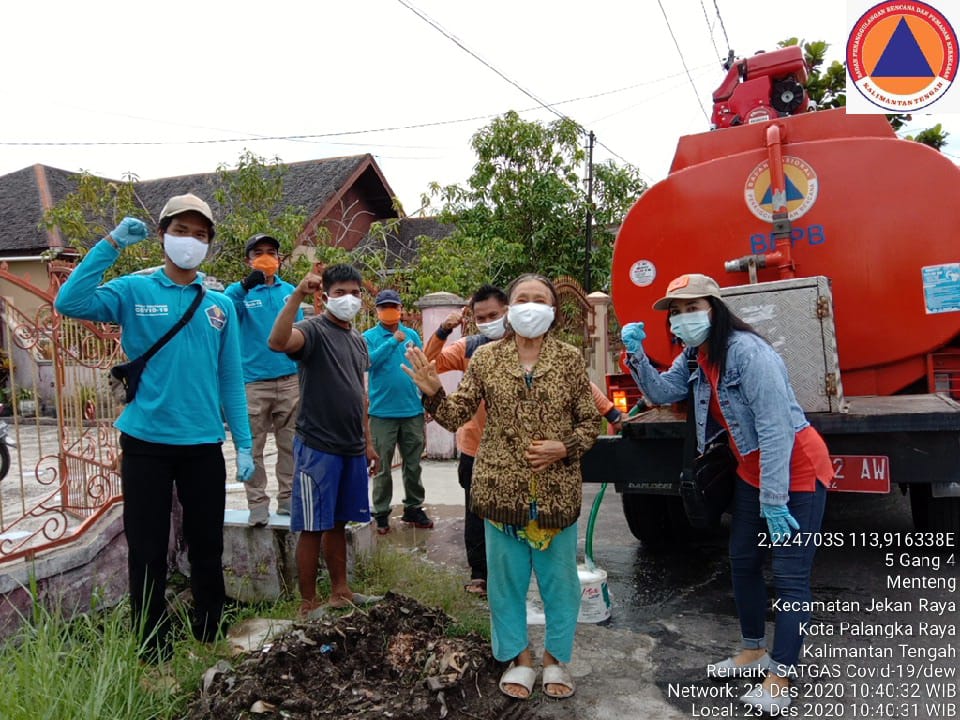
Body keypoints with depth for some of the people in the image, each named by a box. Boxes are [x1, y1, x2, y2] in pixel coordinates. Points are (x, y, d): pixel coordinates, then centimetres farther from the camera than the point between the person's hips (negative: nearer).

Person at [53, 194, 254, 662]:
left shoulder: (221, 306, 6)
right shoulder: (133, 291, 0)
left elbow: (230, 379, 7)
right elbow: (70, 303, -17)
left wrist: (243, 444, 3)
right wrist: (111, 245, -16)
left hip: (204, 445, 2)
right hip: (145, 443, -2)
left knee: (208, 550, 13)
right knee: (148, 554, 7)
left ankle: (210, 639, 31)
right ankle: (153, 654, 22)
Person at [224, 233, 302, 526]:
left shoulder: (290, 291, 9)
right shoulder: (241, 291, 0)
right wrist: (244, 286, -39)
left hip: (289, 380, 3)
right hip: (254, 381, -3)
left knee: (290, 445, 8)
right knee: (253, 448, 2)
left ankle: (287, 499, 19)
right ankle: (258, 503, 11)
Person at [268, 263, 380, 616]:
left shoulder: (358, 340, 14)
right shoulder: (314, 330, -9)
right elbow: (277, 341, -32)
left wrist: (367, 441, 18)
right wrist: (297, 295, -40)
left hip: (352, 449, 7)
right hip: (318, 447, -7)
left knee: (338, 523, 17)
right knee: (313, 528, 1)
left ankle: (340, 592, 29)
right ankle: (308, 604, 13)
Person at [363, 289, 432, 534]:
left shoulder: (412, 335, 8)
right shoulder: (369, 337, -1)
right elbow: (369, 361, -20)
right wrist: (393, 341, -20)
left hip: (413, 411, 3)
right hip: (382, 412, -3)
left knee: (413, 464, 12)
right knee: (382, 466, 6)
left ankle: (413, 508, 24)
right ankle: (381, 513, 16)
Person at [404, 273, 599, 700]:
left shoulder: (570, 360, -1)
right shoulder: (486, 359, 0)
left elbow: (590, 423, 3)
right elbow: (457, 416, 0)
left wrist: (564, 447, -15)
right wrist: (433, 392, -18)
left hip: (557, 492, 0)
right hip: (501, 489, 0)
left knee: (560, 580, 12)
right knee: (506, 579, 12)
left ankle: (555, 658, 33)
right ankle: (519, 658, 32)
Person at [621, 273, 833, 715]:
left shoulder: (746, 350, -25)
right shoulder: (695, 356, 3)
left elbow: (775, 427, -26)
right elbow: (662, 392, 5)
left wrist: (774, 501, -25)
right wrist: (637, 353, -10)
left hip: (797, 470, -9)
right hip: (753, 472, 9)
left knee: (790, 575, -3)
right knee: (742, 562, 15)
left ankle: (780, 680, 8)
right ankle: (754, 652, 32)